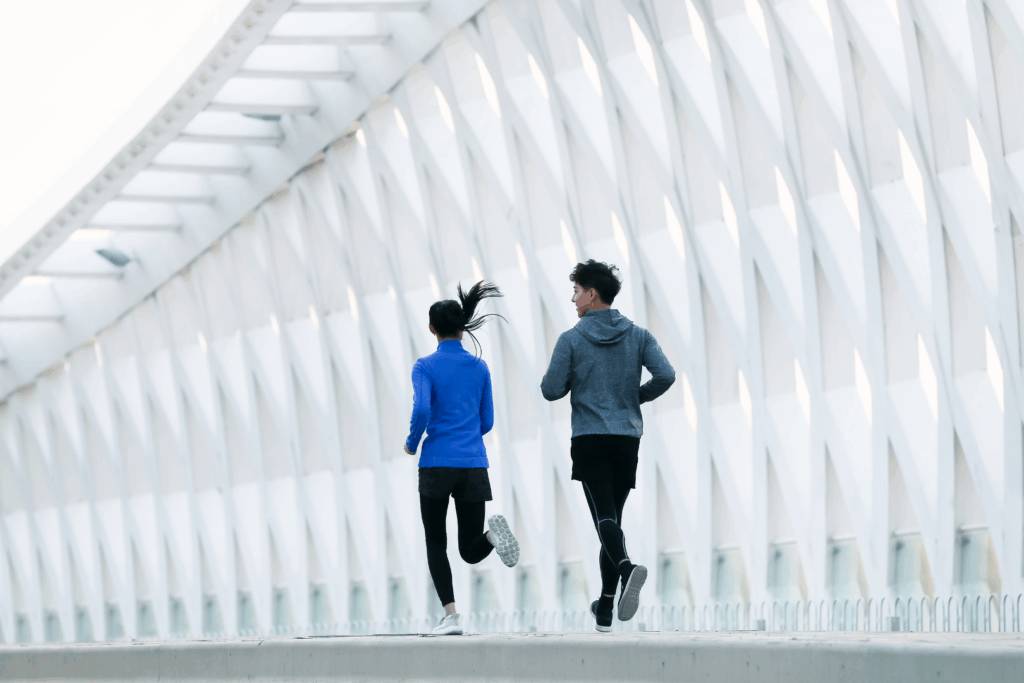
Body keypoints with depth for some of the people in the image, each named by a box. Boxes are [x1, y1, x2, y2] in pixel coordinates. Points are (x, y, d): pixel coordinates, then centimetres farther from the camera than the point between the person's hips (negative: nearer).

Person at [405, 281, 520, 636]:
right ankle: (492, 533, -27)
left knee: (436, 544, 10)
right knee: (471, 550, 8)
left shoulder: (425, 367, -2)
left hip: (436, 465, -3)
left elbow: (422, 410, -16)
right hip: (474, 466, 3)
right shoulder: (480, 368, 9)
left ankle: (451, 616, -5)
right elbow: (486, 422, 12)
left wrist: (411, 443, 2)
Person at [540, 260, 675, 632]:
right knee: (613, 517, 12)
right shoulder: (638, 335, 7)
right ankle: (605, 608, 17)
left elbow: (551, 390, -4)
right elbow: (666, 375, -4)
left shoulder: (571, 339, -3)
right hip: (627, 438, 4)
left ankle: (627, 567, -42)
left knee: (605, 516, -11)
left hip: (589, 439, -4)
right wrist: (638, 396, 14)